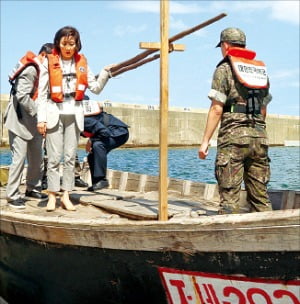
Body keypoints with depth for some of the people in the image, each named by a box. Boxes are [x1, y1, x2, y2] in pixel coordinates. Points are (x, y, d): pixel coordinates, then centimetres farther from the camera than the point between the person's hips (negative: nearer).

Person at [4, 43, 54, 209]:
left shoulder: (41, 69, 13)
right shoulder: (30, 70, -17)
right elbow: (22, 96, -23)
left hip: (33, 122, 9)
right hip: (20, 120, -9)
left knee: (37, 156, 12)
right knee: (19, 157, -8)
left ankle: (32, 188, 26)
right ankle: (12, 196, -1)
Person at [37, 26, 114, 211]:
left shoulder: (81, 62, 8)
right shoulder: (49, 62, 0)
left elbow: (96, 88, 9)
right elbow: (42, 93, -1)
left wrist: (105, 74, -7)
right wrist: (41, 119, -5)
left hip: (75, 114, 3)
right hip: (54, 113, -2)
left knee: (70, 157, 3)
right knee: (54, 157, -3)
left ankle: (66, 196, 9)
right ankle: (52, 196, 4)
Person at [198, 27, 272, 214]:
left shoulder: (224, 69, -1)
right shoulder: (261, 69, 18)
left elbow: (217, 109, -8)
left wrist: (205, 141, -6)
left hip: (233, 137, -6)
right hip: (260, 137, 6)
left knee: (230, 194, -4)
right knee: (260, 195, 10)